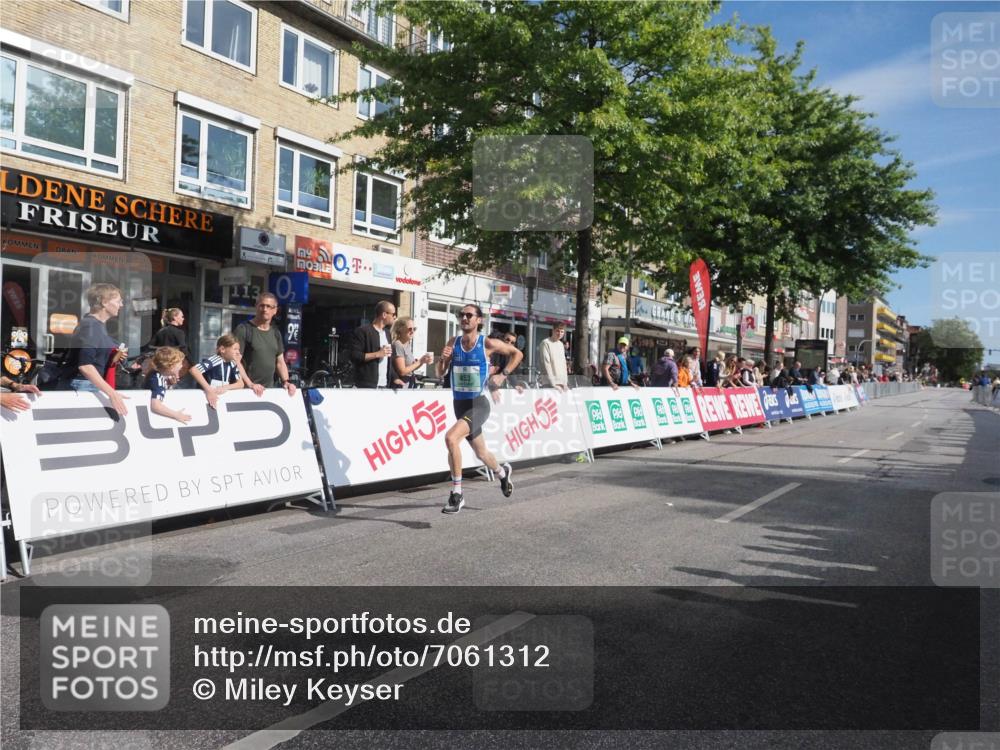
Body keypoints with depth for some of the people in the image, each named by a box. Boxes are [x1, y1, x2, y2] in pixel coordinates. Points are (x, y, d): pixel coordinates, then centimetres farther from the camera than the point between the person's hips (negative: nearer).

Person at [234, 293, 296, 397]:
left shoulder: (276, 333, 14)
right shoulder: (243, 329, -5)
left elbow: (280, 362, 18)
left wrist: (286, 381, 2)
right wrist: (250, 384, -19)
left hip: (270, 388, 6)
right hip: (246, 389, -5)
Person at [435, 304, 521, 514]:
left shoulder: (488, 344, -9)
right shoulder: (453, 343, 2)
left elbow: (517, 353, 5)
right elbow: (440, 374, 6)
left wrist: (503, 375, -5)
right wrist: (442, 359, -14)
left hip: (478, 404, -5)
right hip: (459, 404, 5)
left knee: (451, 438, -28)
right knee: (481, 453, 20)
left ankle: (457, 493, -16)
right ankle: (503, 472, 53)